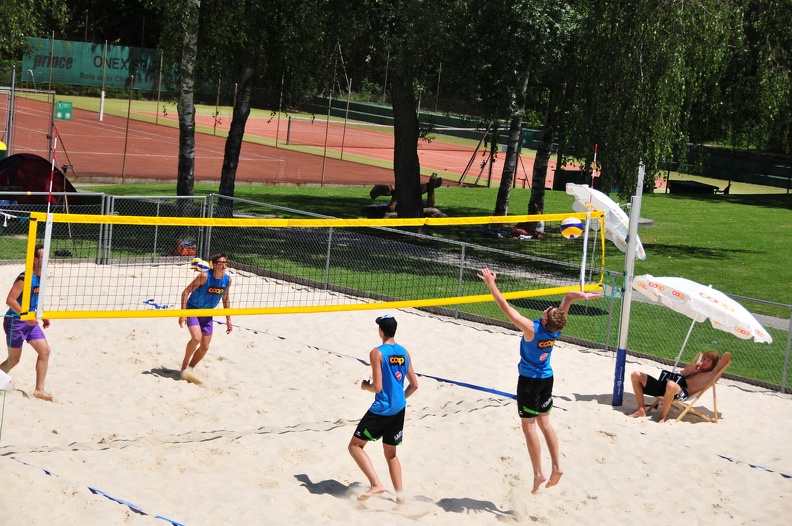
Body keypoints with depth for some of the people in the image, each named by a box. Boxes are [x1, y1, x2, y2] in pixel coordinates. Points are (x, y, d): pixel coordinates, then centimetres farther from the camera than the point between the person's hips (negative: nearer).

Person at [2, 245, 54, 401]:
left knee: (45, 350, -3)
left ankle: (39, 389, 1)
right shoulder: (25, 278, -22)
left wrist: (42, 316, 11)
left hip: (30, 321, 8)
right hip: (15, 321, -8)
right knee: (14, 359, 3)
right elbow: (10, 300, -25)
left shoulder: (40, 277, 5)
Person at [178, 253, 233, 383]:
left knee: (205, 347, 4)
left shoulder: (227, 280, -6)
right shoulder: (205, 276, -23)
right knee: (196, 338, -26)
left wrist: (228, 320, 10)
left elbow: (226, 299, 10)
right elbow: (186, 292, -20)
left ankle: (190, 368, 25)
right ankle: (185, 365, -4)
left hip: (207, 315, 6)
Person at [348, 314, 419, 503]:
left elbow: (377, 387, -17)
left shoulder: (377, 353, -13)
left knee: (355, 446, 4)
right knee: (391, 453, 19)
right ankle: (399, 494, 12)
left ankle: (376, 484, -10)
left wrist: (365, 386, 3)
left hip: (381, 409, -7)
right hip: (399, 409, 7)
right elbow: (414, 384, 10)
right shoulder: (404, 352, 7)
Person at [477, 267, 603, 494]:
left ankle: (538, 473, 0)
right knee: (544, 423, 14)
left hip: (529, 381, -6)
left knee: (529, 426, 1)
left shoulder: (532, 329, -28)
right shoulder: (557, 327, -13)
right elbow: (568, 296, -4)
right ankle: (557, 466, 8)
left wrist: (491, 284, -23)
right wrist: (582, 295, -20)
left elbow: (506, 307, -27)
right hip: (547, 378, 6)